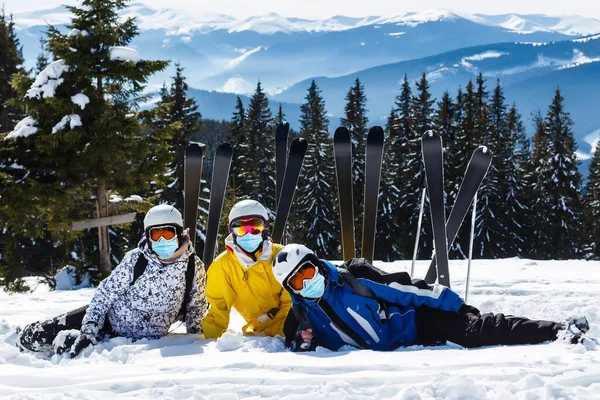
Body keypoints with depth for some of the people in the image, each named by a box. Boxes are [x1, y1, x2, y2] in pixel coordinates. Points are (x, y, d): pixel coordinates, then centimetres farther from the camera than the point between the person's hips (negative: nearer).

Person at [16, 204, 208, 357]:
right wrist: (88, 331, -21)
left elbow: (196, 307, 1)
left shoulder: (194, 267, -15)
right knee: (37, 335, -7)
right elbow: (106, 293, -13)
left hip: (145, 339, -1)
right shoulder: (135, 259, -16)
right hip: (110, 318, 1)